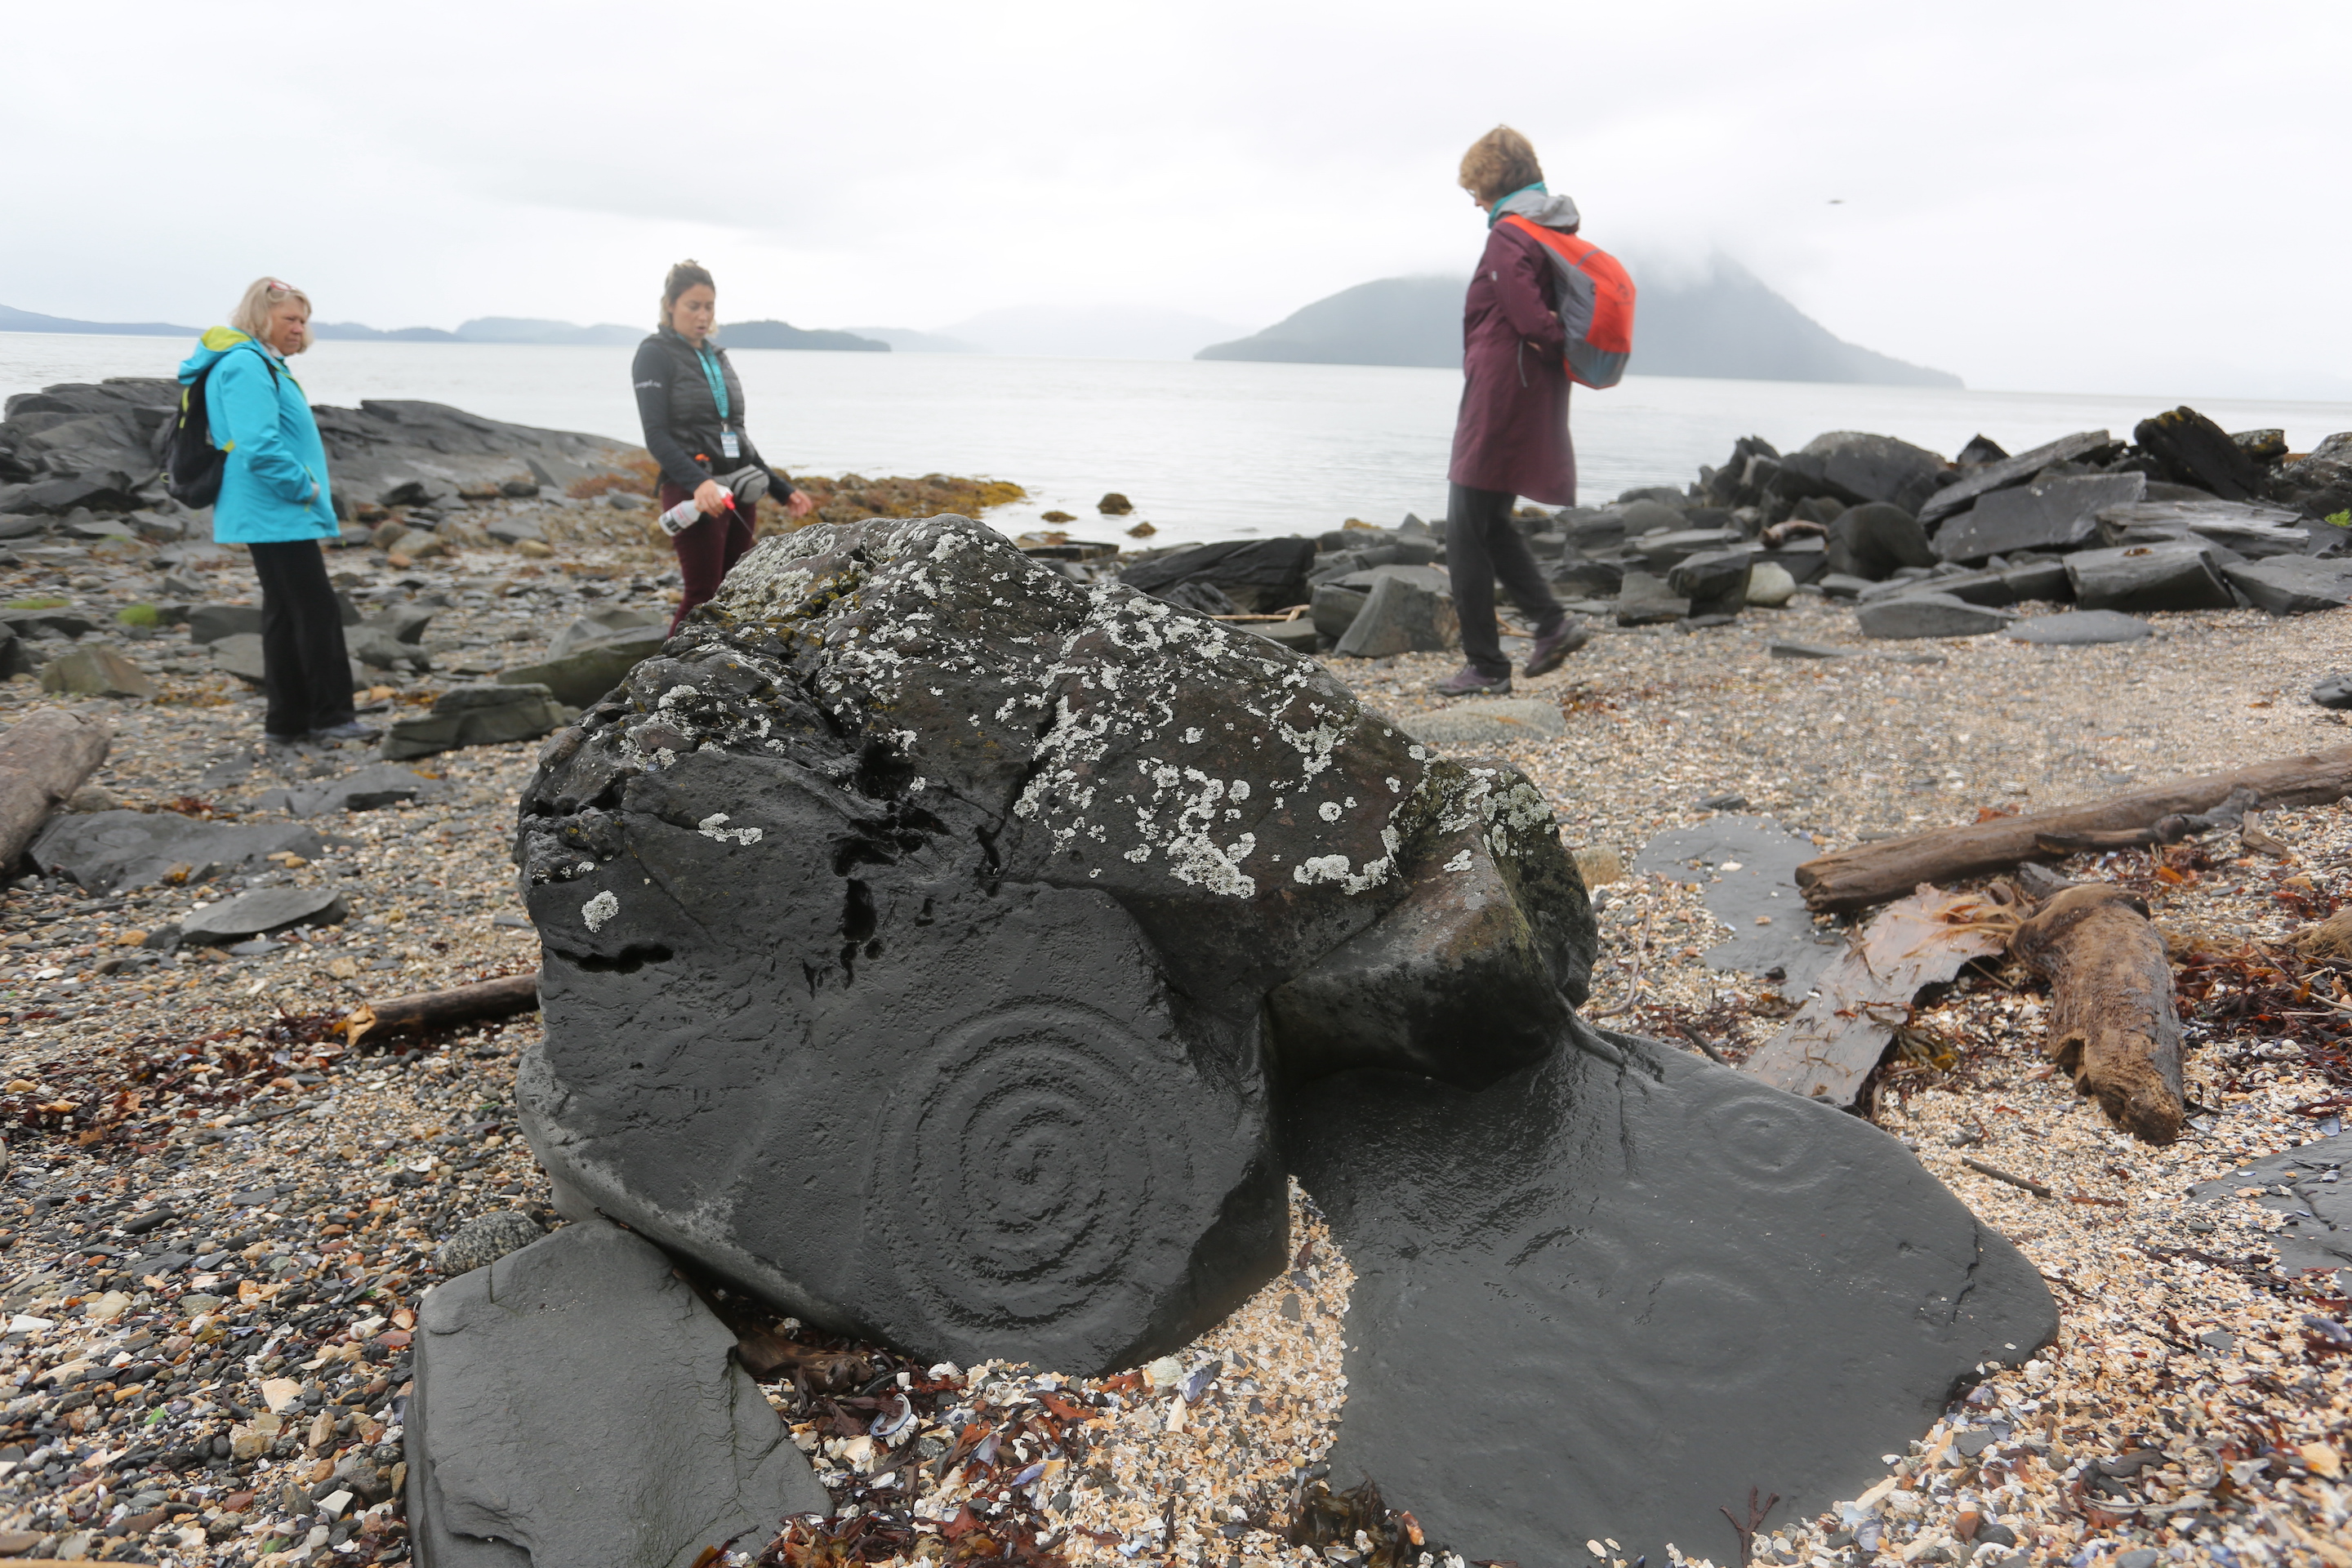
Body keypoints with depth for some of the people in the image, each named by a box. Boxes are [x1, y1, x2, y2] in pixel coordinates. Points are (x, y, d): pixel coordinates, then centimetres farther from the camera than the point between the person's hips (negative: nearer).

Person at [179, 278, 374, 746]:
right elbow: (260, 447, -26)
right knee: (318, 610, -8)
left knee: (286, 614, 12)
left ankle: (288, 719, 18)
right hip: (277, 516, -11)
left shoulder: (261, 365, 19)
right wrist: (304, 487, -16)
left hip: (278, 517, 11)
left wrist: (307, 488, 16)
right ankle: (331, 715, -3)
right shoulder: (245, 366, -15)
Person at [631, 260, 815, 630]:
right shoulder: (655, 354, -3)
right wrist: (698, 482, -30)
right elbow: (656, 435, -13)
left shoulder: (717, 355, 18)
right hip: (693, 490, -7)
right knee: (702, 594, -10)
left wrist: (782, 489, 19)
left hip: (739, 490, 7)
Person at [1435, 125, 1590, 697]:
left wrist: (1562, 349, -4)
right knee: (1489, 524, 20)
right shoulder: (1555, 230, 15)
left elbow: (1533, 322, -21)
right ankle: (1553, 622, 12)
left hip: (1499, 403, -9)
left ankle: (1486, 668, 3)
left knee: (1466, 534, -1)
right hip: (1535, 403, 9)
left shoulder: (1508, 235, -14)